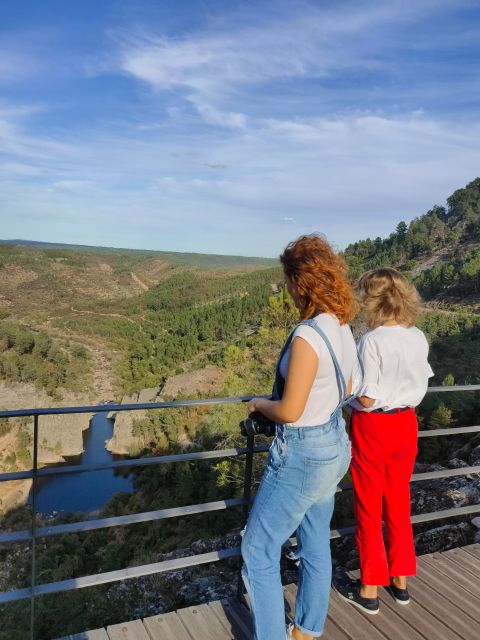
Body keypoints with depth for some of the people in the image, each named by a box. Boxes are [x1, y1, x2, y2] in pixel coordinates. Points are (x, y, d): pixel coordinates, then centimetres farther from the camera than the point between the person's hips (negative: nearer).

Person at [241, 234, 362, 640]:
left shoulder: (307, 337, -26)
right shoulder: (344, 330, 1)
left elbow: (290, 411, -21)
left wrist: (260, 404, -3)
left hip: (302, 456, -9)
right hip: (335, 447, 9)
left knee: (259, 552, 7)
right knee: (316, 545, 23)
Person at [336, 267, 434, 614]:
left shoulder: (372, 341, -22)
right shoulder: (419, 338, -3)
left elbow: (366, 399, -21)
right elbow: (420, 385, 6)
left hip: (373, 428, -6)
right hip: (406, 425, 6)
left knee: (369, 509, 10)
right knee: (399, 503, 21)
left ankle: (369, 590, 25)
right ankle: (400, 580, 36)